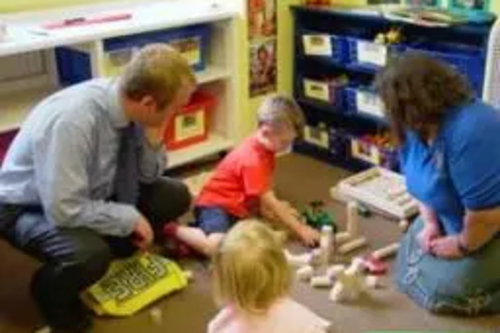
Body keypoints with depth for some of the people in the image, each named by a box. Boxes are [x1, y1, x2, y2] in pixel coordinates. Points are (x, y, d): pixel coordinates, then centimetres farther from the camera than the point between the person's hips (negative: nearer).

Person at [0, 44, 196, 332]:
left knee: (175, 196, -6)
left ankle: (114, 251, 14)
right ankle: (50, 290, 0)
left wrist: (153, 136, -22)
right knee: (90, 255, -35)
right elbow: (65, 210, -35)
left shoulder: (127, 103, -14)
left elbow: (148, 177, -3)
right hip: (28, 208, -7)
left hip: (91, 194, 7)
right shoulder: (71, 121, -37)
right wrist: (130, 218, -23)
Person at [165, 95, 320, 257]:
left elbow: (266, 196, 8)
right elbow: (269, 202, -23)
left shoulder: (265, 148, 4)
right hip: (216, 204, -11)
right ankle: (171, 229, -7)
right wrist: (301, 230, -20)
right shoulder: (252, 160, -25)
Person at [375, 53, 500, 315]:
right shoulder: (418, 125, -7)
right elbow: (420, 179, 8)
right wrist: (430, 223, -5)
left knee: (438, 294, -9)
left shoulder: (469, 134, -37)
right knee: (407, 270, 13)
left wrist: (462, 246, -17)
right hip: (451, 219, 9)